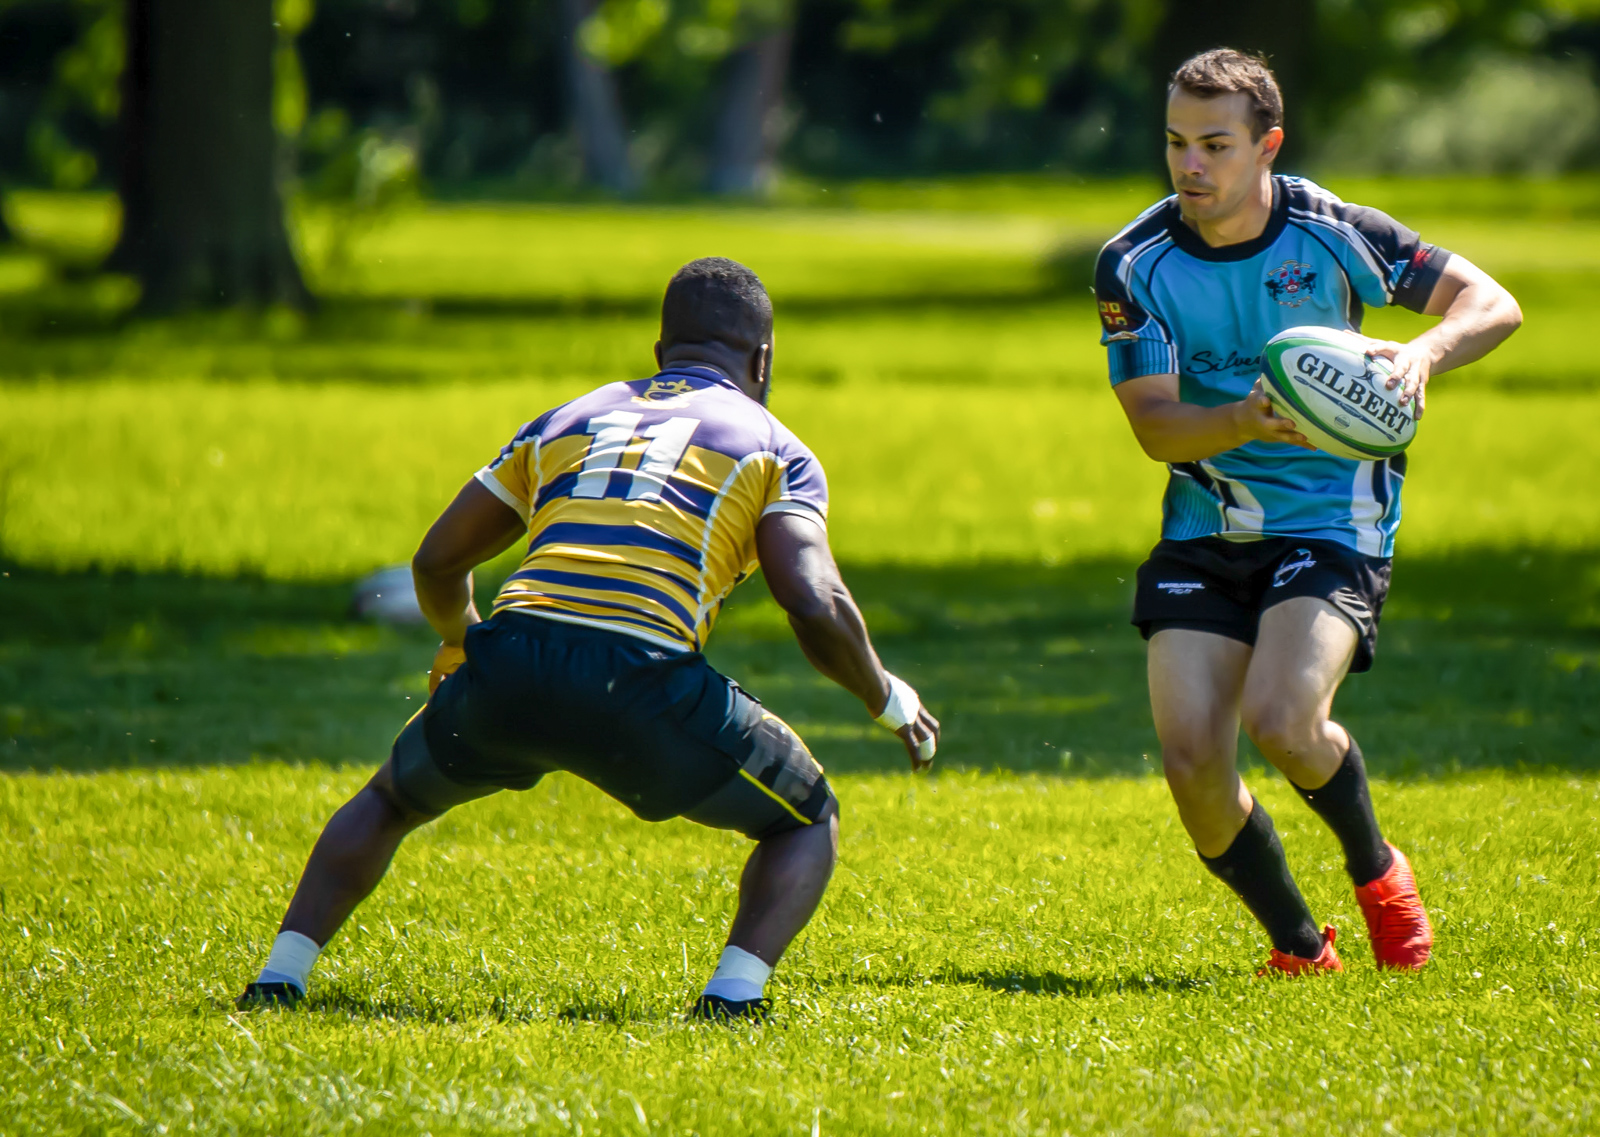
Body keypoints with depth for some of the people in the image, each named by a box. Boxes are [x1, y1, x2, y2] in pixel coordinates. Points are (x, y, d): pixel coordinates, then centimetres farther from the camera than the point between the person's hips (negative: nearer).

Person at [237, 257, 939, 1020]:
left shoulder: (570, 420, 27)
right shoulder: (773, 449, 16)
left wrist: (458, 643, 49)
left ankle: (280, 975, 18)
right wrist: (889, 701, 18)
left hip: (507, 670, 4)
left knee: (393, 799, 33)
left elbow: (437, 559, 29)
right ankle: (733, 994, -4)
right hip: (639, 684, -4)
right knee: (807, 822, 19)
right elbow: (816, 609, 1)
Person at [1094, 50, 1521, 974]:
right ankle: (1299, 946, 12)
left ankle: (1375, 868, 8)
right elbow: (1155, 427, -9)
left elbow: (1493, 305, -5)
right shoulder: (1134, 265, -7)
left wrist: (1425, 353, -27)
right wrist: (1246, 420, -29)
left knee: (1279, 719, -25)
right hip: (1204, 529, 3)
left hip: (1332, 523, -3)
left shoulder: (1331, 233, -10)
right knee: (1190, 754, -11)